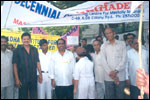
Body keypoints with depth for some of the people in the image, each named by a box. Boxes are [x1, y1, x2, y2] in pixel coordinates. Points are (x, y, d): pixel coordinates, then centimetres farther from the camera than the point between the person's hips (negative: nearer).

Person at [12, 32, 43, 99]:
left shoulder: (34, 50, 6)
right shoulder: (17, 50, -4)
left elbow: (37, 62, 9)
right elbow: (15, 65, -5)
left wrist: (40, 74, 4)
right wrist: (17, 79, -10)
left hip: (33, 78, 3)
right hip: (22, 79, -3)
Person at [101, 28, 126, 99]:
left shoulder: (122, 44, 6)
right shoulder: (104, 46, 7)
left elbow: (124, 59, -1)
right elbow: (104, 61, 0)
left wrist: (116, 71, -12)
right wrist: (111, 73, -10)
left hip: (121, 76, 0)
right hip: (108, 77, 1)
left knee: (120, 96, 6)